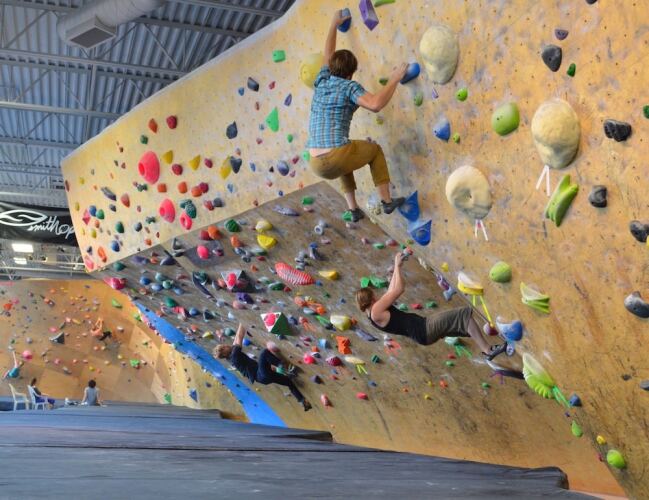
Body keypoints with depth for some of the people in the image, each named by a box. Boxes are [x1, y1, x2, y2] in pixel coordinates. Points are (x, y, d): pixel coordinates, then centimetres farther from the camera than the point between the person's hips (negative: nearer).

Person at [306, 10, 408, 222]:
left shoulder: (321, 82, 15)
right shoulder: (349, 87, -3)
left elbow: (328, 56, 34)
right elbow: (375, 104, -21)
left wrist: (334, 25, 46)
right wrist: (394, 80, -10)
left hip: (317, 165, 6)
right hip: (336, 158, -6)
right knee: (375, 150, 26)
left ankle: (353, 209, 34)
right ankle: (386, 201, 23)